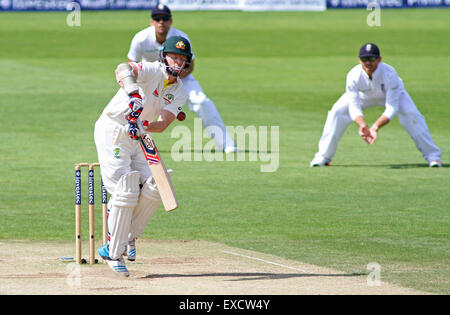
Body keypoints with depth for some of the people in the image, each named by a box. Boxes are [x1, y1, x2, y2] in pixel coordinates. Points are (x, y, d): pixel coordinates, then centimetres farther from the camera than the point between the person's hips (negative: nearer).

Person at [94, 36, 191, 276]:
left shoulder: (179, 92, 5)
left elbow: (163, 124, -10)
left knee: (152, 190, -2)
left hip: (137, 139, 7)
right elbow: (123, 69, -38)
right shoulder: (152, 71, -15)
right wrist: (133, 93, -56)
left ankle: (124, 241, 12)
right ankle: (114, 253, -6)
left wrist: (144, 127, -31)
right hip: (112, 131, -7)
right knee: (126, 192, -14)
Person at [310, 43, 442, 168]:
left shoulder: (390, 74, -40)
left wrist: (375, 127, -53)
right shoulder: (353, 76, -35)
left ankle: (432, 155, -13)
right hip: (363, 96, 2)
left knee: (411, 114, -26)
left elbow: (391, 109, -39)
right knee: (337, 112, -18)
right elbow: (354, 107, -32)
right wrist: (362, 125, -52)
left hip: (393, 93, -2)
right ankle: (323, 157, -4)